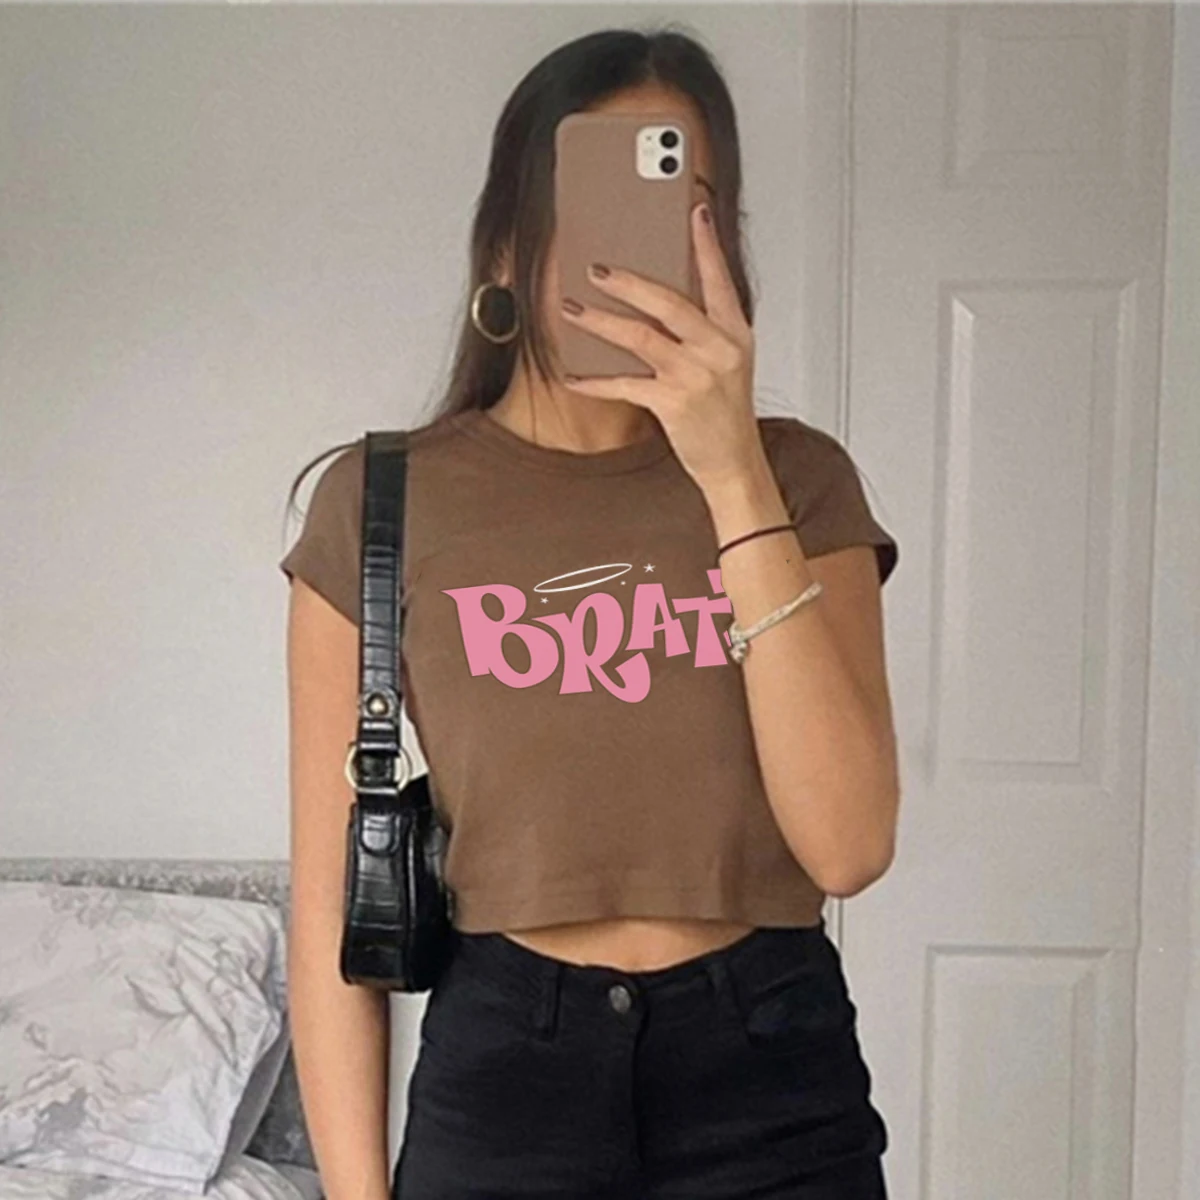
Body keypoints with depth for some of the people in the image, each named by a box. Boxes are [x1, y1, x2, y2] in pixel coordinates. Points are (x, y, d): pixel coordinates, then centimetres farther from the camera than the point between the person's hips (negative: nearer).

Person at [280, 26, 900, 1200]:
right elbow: (332, 893, -3)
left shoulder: (799, 477, -4)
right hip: (501, 1065, 0)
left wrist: (733, 477, -21)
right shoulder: (381, 500, -6)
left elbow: (848, 844, -16)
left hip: (773, 1073, 1)